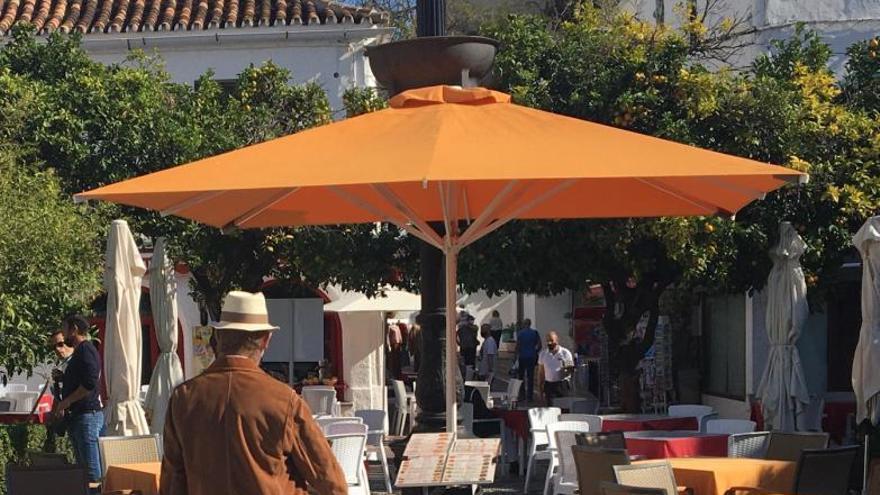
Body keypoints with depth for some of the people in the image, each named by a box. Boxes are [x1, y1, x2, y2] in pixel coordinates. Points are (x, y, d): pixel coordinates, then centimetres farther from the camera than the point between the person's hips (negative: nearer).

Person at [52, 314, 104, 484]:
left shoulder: (85, 350, -11)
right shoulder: (79, 351, 21)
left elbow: (90, 384, -22)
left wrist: (65, 402, -15)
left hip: (87, 414, -11)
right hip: (78, 416, 11)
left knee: (93, 472, -13)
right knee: (83, 469, 10)